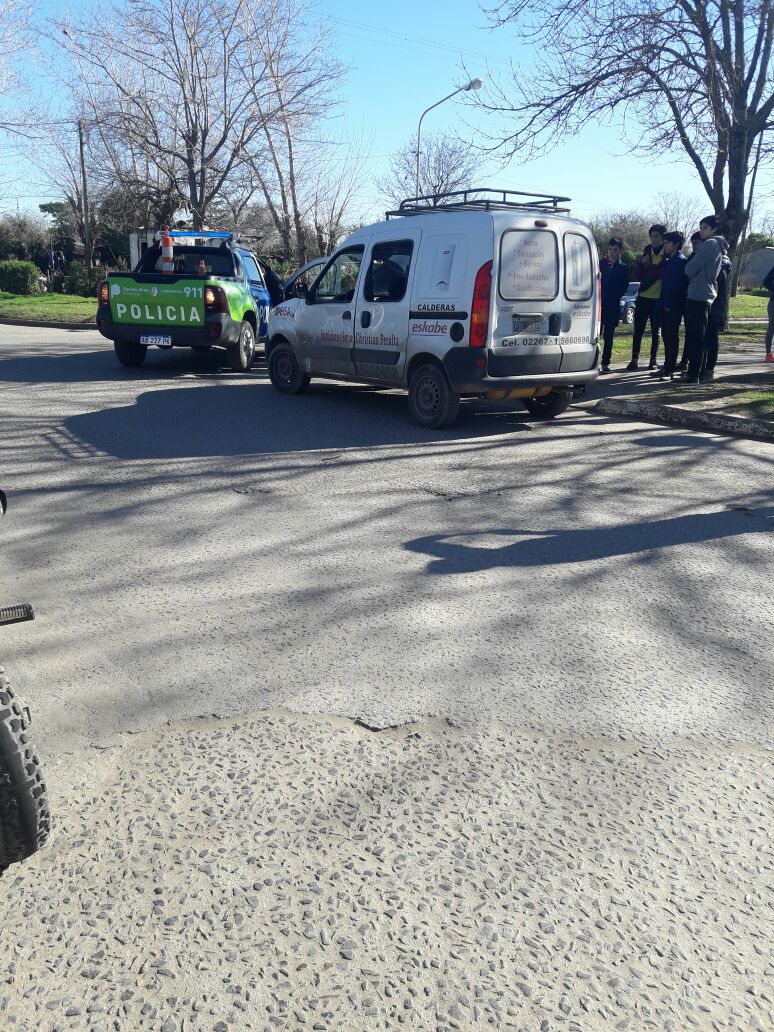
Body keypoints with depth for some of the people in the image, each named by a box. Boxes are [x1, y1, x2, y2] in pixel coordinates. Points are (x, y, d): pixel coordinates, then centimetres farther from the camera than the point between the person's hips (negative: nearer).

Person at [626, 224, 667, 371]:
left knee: (655, 331, 5)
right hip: (643, 297, 3)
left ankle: (653, 360, 13)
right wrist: (642, 264, -10)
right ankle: (634, 359, 4)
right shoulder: (647, 252, 10)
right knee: (638, 330, 0)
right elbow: (637, 275, 7)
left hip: (658, 298, -3)